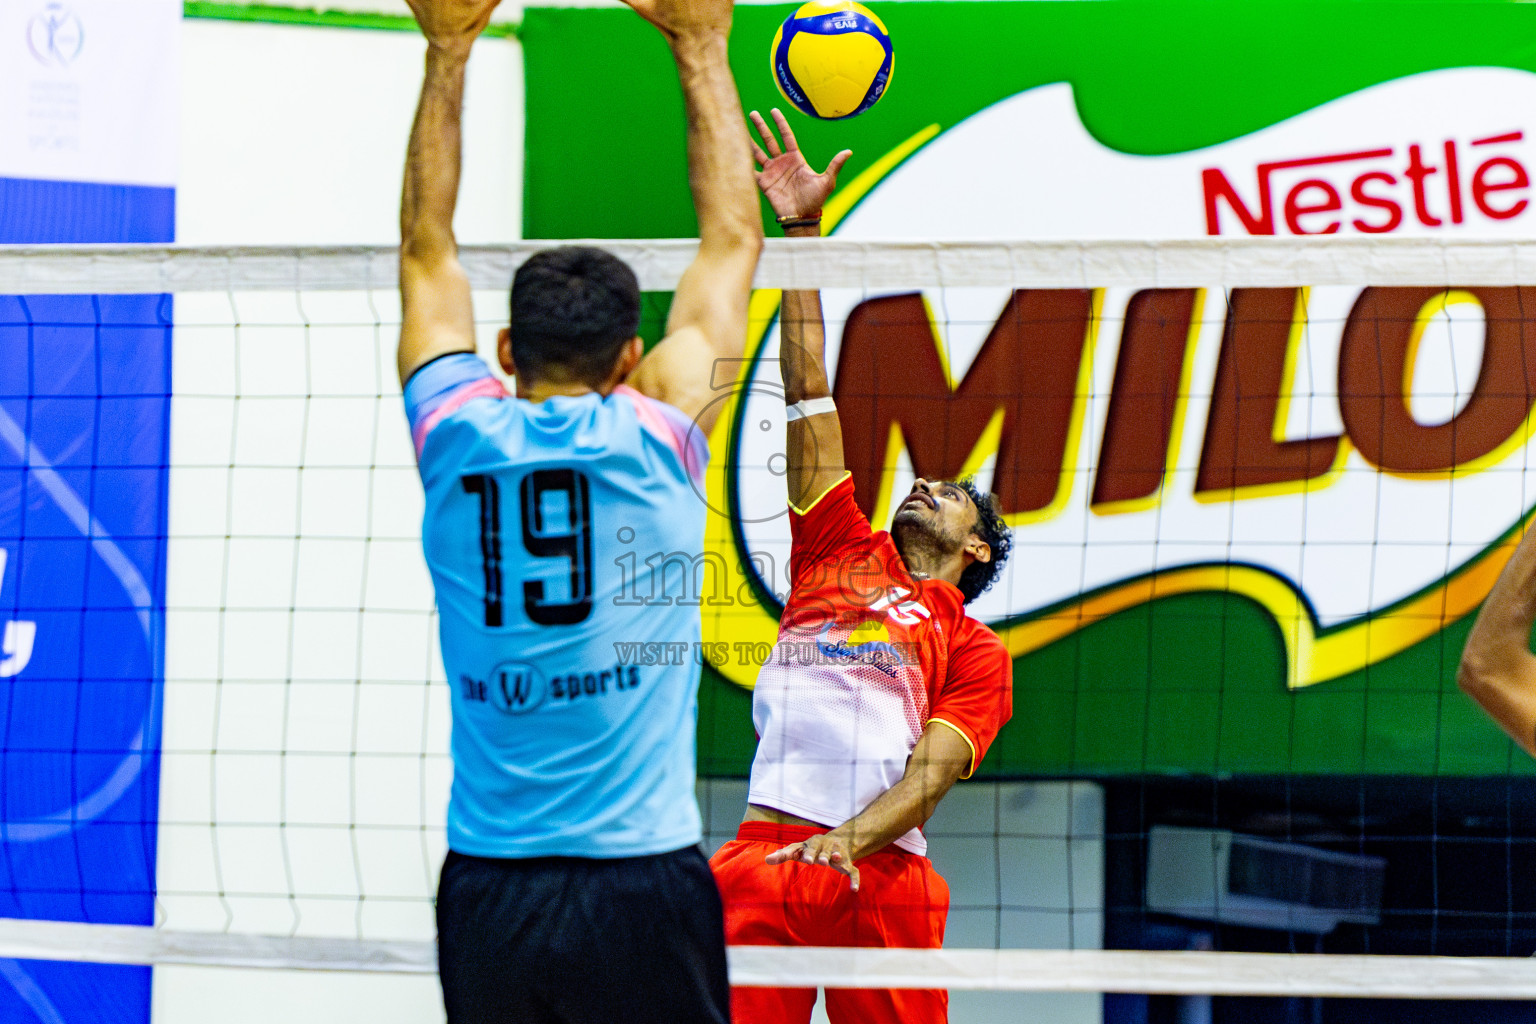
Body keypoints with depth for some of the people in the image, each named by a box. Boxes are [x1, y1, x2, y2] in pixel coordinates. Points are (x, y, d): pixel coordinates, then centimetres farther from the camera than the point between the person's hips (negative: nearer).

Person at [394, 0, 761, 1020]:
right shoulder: (655, 438, -3)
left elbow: (428, 249, 18)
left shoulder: (457, 437, 3)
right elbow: (732, 239, 10)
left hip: (485, 892, 3)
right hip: (642, 882, -3)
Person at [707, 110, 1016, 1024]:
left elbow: (931, 773, 1)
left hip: (880, 875, -1)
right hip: (762, 854, 1)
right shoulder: (842, 554, 23)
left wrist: (847, 841, -19)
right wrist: (804, 229, 21)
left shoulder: (975, 650, 16)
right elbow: (809, 395, 23)